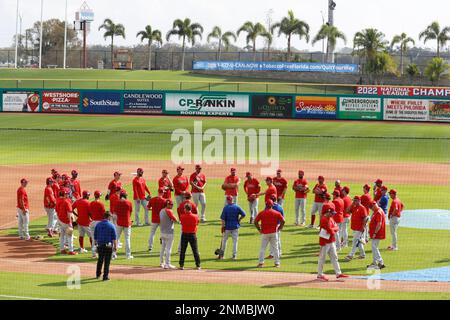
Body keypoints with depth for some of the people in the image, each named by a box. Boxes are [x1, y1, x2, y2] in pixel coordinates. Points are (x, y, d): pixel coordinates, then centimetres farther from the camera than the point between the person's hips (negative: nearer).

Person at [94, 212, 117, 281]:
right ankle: (105, 276, 2)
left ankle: (98, 274, 28)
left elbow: (95, 236, 8)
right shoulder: (111, 225, -7)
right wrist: (115, 246, -1)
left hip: (100, 245, 4)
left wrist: (95, 243, 18)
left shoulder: (98, 225, 3)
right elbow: (114, 237, -7)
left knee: (100, 260, 19)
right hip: (108, 246, -3)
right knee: (107, 261, 2)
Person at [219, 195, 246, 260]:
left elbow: (223, 218, -13)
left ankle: (222, 255, 16)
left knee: (224, 240, 12)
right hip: (235, 226, 1)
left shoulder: (225, 207, -9)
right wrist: (238, 220, 7)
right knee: (235, 241, 7)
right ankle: (234, 255, 4)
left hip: (227, 226, -1)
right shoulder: (237, 207, -4)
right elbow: (243, 214, -7)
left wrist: (223, 226, -9)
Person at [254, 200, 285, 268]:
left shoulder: (261, 213, -2)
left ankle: (261, 262, 1)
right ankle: (277, 263, 9)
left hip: (264, 233, -1)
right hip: (274, 233, 1)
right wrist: (279, 228, 7)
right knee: (275, 248, 9)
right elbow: (283, 221, -5)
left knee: (262, 248, 7)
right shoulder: (276, 213, 0)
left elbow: (255, 221, -5)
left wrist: (259, 229, 6)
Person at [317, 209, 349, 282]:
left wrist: (332, 229, -12)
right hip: (325, 242, -9)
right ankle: (320, 275, 10)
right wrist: (333, 230, -4)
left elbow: (336, 228, 8)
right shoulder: (324, 219, -20)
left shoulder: (331, 219, 11)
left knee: (334, 257, 9)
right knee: (322, 258, 1)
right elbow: (330, 230, -24)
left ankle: (338, 273, 11)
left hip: (331, 241, 9)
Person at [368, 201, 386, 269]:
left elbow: (379, 224, -24)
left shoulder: (378, 212, -18)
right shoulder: (376, 211, 14)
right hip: (374, 233, 11)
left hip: (377, 234, -11)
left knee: (374, 248, -12)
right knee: (374, 248, 16)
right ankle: (374, 263, 23)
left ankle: (381, 263, -13)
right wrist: (370, 230, 21)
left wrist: (375, 233, -24)